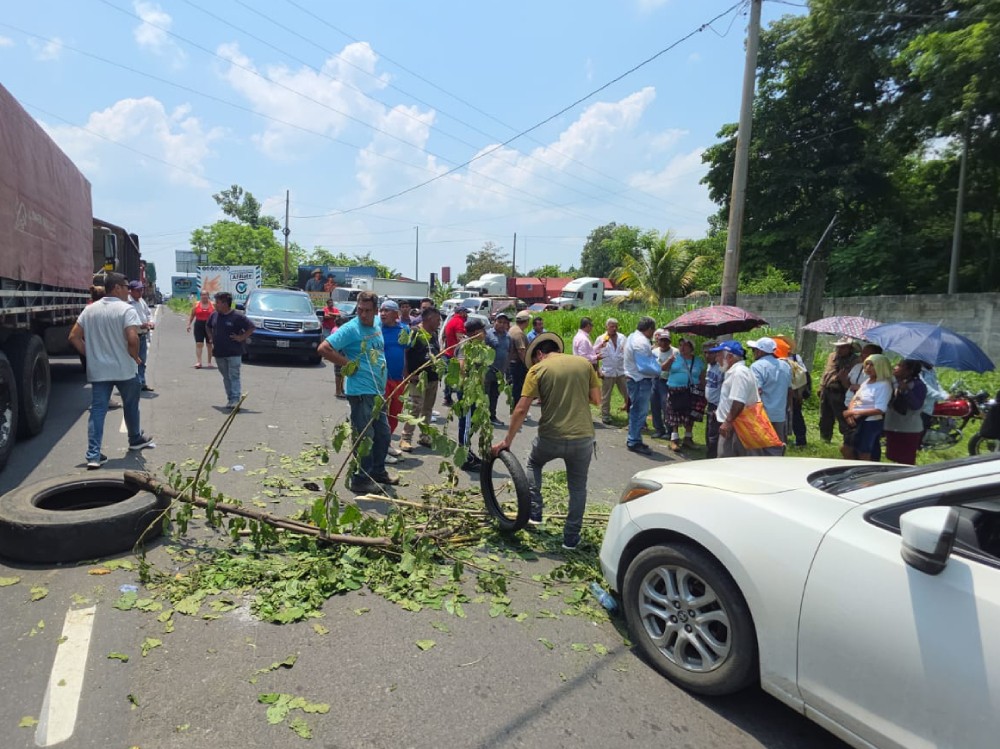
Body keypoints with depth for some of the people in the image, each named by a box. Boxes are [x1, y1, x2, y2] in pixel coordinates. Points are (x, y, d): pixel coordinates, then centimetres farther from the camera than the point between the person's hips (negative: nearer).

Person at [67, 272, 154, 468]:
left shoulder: (89, 310, 6)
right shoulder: (126, 309, -12)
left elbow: (74, 337, 5)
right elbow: (132, 339, -23)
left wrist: (90, 355, 12)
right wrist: (135, 357, -7)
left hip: (98, 370, 4)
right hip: (125, 369, -4)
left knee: (97, 411, 4)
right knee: (130, 406, 17)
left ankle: (93, 455, -2)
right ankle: (136, 439, 36)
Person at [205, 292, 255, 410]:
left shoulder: (237, 317, -10)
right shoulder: (214, 315, 8)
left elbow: (251, 327, -7)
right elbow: (208, 326, 26)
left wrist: (241, 337, -11)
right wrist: (211, 337, 13)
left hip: (234, 353, -6)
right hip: (219, 353, 6)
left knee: (234, 377, -7)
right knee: (226, 377, 12)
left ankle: (235, 399, -9)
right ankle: (230, 398, 19)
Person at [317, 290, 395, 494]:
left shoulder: (377, 326, 9)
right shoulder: (350, 328, -13)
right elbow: (323, 349, -19)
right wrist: (348, 364, -16)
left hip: (378, 391, 8)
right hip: (360, 391, -8)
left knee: (383, 433, 17)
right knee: (365, 436, -2)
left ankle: (378, 471, 32)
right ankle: (361, 479, 11)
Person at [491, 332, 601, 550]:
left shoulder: (538, 369, -3)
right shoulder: (584, 364, 5)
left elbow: (521, 409, -9)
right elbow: (596, 399, 8)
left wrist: (507, 440, -2)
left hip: (551, 437, -2)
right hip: (583, 437, 2)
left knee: (533, 463, 30)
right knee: (578, 487, 19)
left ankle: (534, 513, 26)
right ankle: (571, 537, 24)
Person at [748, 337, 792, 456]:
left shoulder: (757, 366, -12)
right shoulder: (785, 366, 13)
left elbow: (756, 392, -21)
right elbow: (790, 391, 20)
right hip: (781, 416, 7)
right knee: (777, 452, 15)